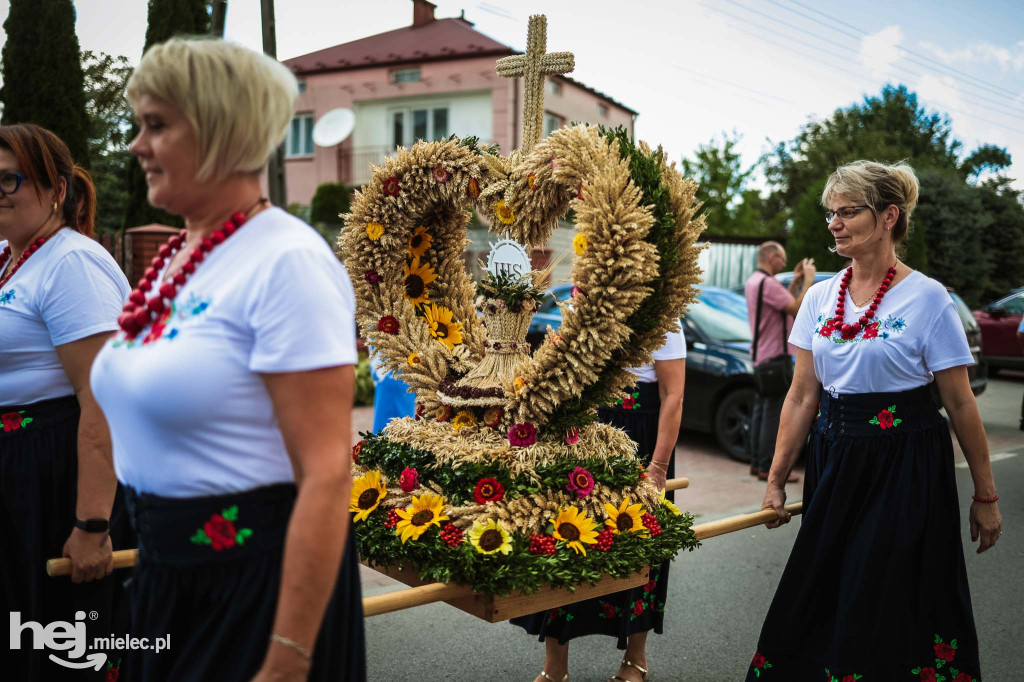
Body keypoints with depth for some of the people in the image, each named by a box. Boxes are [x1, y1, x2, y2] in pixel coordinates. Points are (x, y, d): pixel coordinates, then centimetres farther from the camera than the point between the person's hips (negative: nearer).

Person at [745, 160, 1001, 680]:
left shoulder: (927, 298, -9)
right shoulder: (820, 297, 4)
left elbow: (960, 404, -7)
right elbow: (802, 395, 5)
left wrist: (985, 496, -3)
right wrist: (776, 479, 5)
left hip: (905, 467, -4)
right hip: (834, 462, 5)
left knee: (889, 608, 4)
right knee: (818, 602, 11)